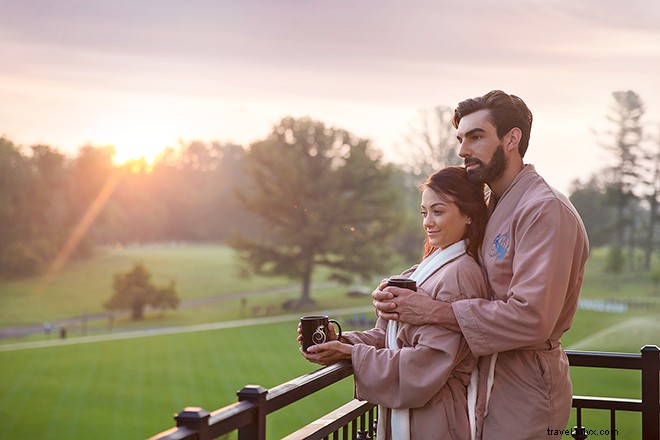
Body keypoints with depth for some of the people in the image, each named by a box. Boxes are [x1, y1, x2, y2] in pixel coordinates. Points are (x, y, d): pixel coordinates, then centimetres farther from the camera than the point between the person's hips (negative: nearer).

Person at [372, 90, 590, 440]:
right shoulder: (488, 207, 10)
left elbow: (532, 316, -28)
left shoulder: (547, 210, -19)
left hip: (524, 388, -8)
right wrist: (393, 291, -11)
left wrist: (433, 312, -26)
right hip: (486, 378, 8)